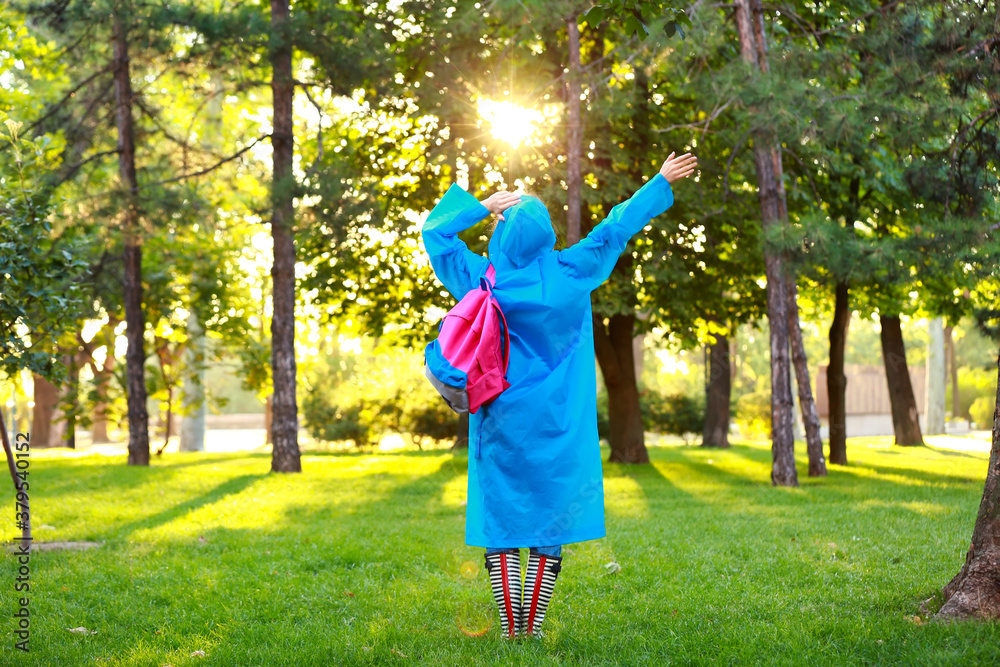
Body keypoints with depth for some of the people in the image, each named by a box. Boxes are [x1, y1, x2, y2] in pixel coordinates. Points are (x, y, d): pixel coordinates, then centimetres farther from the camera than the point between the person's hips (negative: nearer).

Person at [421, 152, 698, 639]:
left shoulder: (481, 279, -7)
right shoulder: (569, 275, -7)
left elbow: (435, 232, 6)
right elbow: (616, 229, 5)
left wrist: (482, 206, 11)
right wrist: (662, 183, 16)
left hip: (500, 424, 0)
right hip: (556, 428, 0)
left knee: (500, 530, 6)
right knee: (549, 532, 7)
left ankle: (511, 632, 4)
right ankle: (532, 631, 5)